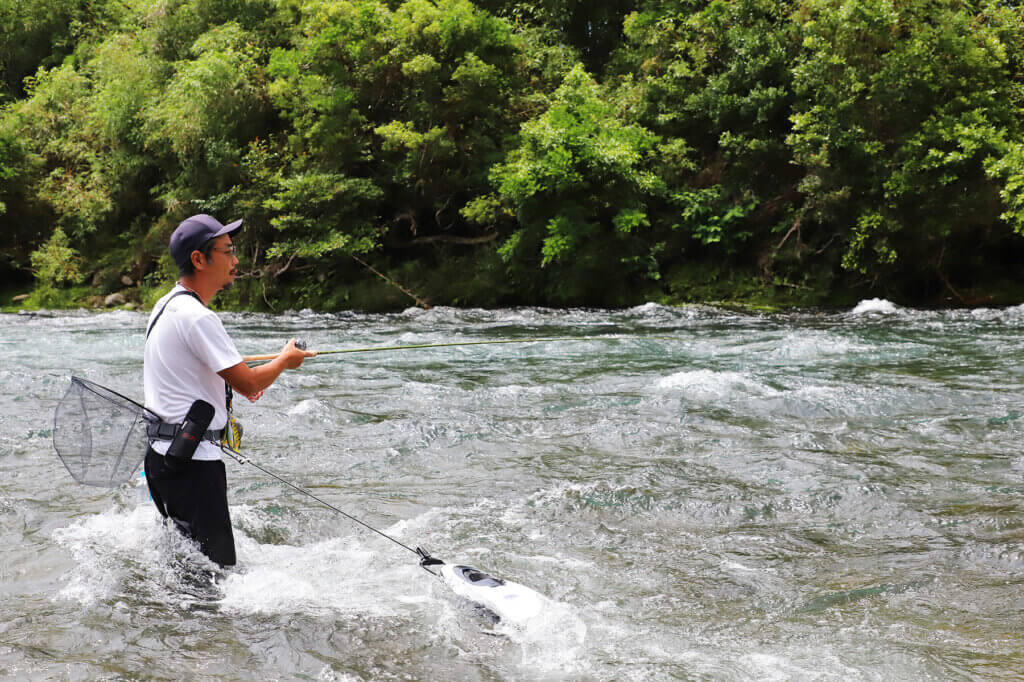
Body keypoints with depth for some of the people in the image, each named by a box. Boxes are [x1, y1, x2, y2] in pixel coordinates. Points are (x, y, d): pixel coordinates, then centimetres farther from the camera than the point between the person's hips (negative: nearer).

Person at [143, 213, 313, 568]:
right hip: (191, 460, -10)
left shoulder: (167, 305, 13)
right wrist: (285, 360, 0)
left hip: (163, 453, 10)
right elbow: (249, 383, -19)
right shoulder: (196, 317, -19)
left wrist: (235, 381, 24)